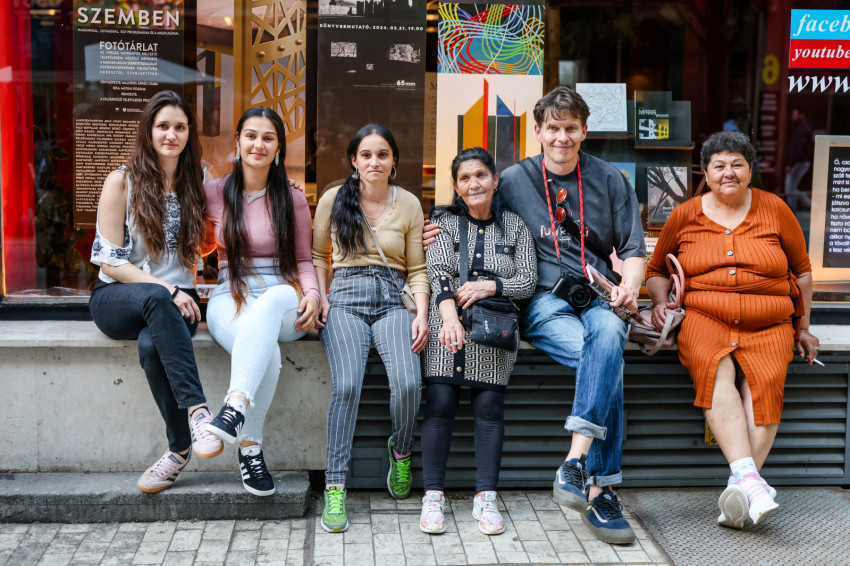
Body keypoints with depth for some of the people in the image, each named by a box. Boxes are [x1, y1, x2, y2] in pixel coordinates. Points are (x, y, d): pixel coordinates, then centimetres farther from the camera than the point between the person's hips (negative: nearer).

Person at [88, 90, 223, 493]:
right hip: (116, 298, -2)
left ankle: (180, 447, -24)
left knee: (152, 344, -33)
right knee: (155, 299, -37)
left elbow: (192, 252, 19)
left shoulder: (194, 185, 10)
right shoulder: (122, 181, -1)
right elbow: (109, 260, -6)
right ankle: (196, 409, -41)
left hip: (175, 302, 2)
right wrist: (165, 289, -16)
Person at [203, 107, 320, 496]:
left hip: (283, 301, 1)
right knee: (268, 353, -37)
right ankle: (250, 447, -24)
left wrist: (312, 294, -6)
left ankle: (235, 407, -50)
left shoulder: (292, 199, 11)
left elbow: (303, 260, 13)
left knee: (278, 297, -41)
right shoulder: (213, 193, 9)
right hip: (230, 300, 0)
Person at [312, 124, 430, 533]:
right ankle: (334, 488, -19)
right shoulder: (333, 200, 8)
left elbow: (417, 268, 11)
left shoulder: (409, 204, 10)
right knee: (347, 385, -27)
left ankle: (401, 450, 8)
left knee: (408, 383, -25)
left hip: (392, 302, 1)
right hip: (346, 299, -1)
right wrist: (320, 298, 4)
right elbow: (317, 255, 19)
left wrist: (422, 314, -3)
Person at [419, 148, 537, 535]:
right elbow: (438, 273, -4)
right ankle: (433, 496, -4)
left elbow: (528, 281, 6)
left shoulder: (515, 227, 12)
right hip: (447, 323, -1)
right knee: (439, 402, -11)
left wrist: (488, 286, -12)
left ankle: (486, 498, -1)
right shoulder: (444, 222, 10)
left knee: (489, 405, -8)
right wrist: (449, 318, -21)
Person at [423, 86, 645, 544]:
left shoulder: (610, 180, 15)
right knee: (603, 360, -32)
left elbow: (632, 250, 15)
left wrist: (629, 287, -6)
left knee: (608, 334, -36)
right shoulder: (513, 180, 11)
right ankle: (598, 491, -34)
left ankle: (576, 467, -43)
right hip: (543, 302, -1)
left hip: (597, 299, 2)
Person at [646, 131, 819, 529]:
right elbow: (657, 270, 24)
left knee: (764, 380, -31)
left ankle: (740, 489, -36)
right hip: (704, 319, 0)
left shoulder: (774, 209, 11)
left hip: (768, 324, 1)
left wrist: (803, 327, 18)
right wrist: (660, 301, 4)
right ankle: (750, 480, -41)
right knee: (716, 370, -34)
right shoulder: (685, 215, 12)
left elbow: (801, 270, 21)